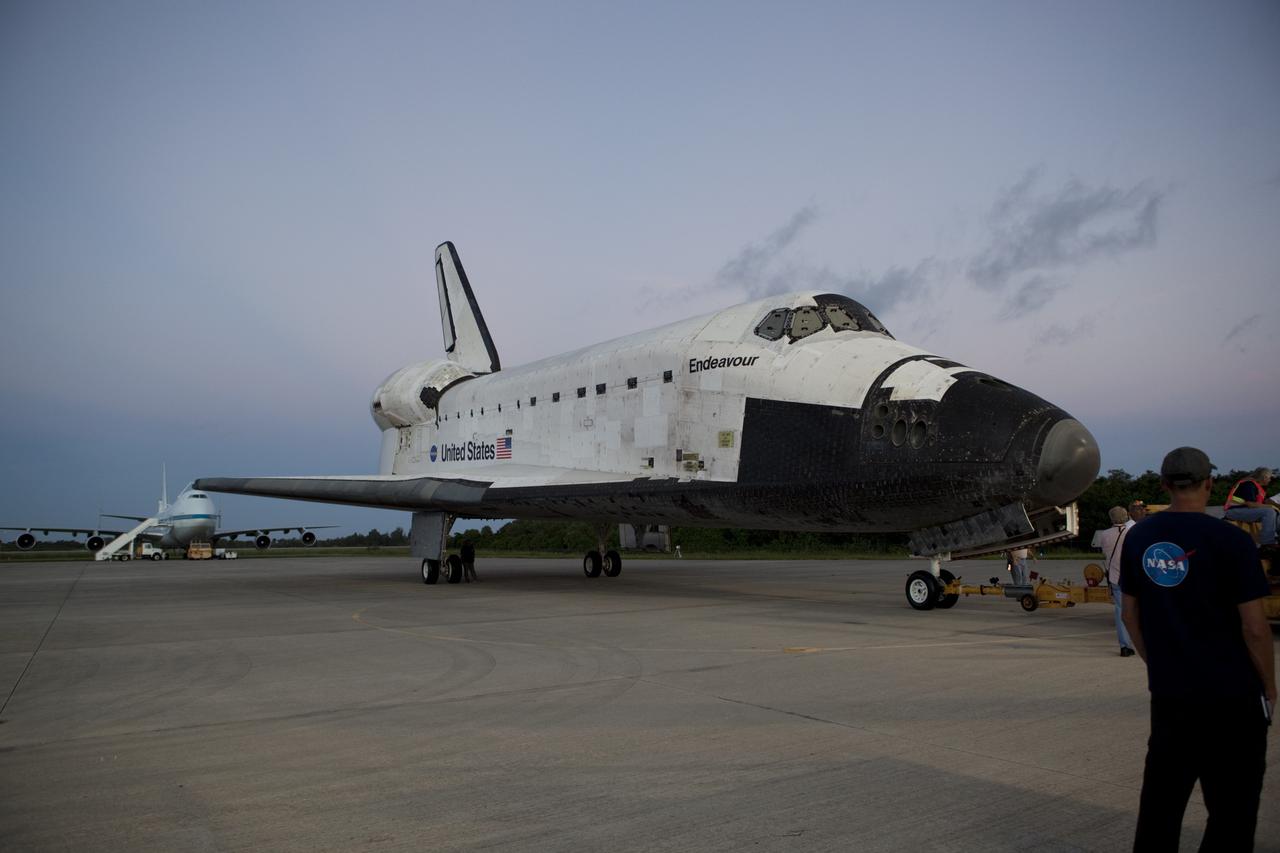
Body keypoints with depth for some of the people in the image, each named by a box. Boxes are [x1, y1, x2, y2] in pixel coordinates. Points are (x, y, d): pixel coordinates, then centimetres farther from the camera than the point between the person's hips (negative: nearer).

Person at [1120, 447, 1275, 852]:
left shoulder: (1137, 538, 1)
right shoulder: (1230, 540, -14)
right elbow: (1254, 627, -12)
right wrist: (1269, 686, 2)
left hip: (1167, 692, 5)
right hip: (1231, 695, -4)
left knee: (1160, 800, 14)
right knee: (1231, 810, 8)